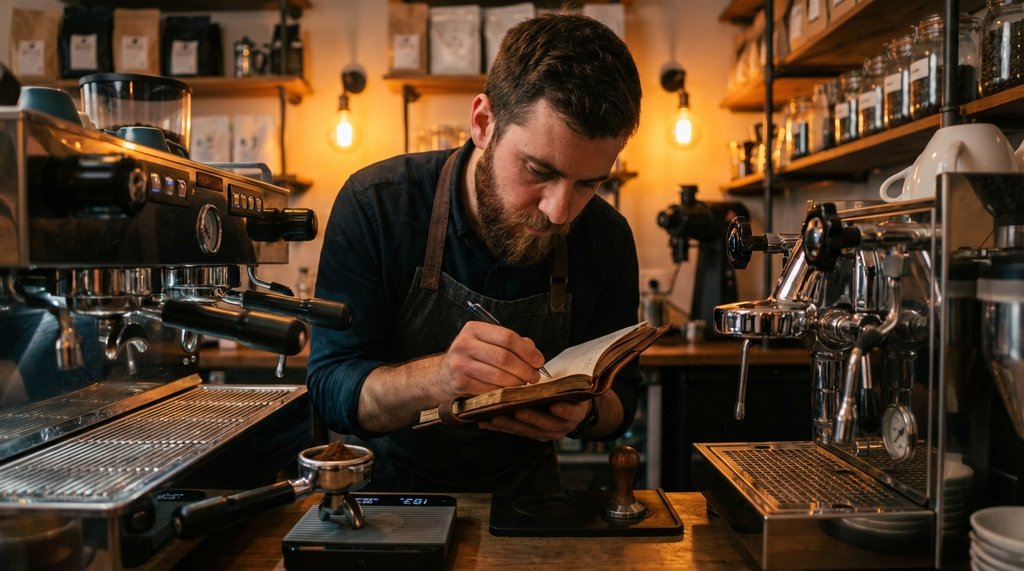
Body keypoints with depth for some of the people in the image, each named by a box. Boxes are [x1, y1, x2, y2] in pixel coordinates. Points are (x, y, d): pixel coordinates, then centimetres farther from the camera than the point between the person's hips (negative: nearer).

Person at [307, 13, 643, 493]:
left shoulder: (607, 239, -11)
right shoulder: (375, 205, -17)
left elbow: (620, 397, 0)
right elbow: (330, 389, -16)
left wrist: (583, 412, -23)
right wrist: (436, 378, -35)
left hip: (523, 490, 1)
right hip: (390, 487, 0)